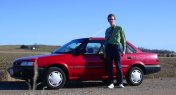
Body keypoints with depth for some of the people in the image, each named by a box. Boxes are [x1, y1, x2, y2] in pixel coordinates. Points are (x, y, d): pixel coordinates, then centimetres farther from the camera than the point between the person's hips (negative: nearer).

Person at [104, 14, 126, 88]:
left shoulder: (119, 28, 7)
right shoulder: (107, 30, 18)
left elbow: (123, 40, 4)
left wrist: (123, 50, -4)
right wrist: (105, 52, 12)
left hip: (117, 47, -3)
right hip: (108, 48, 3)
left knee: (119, 66, -3)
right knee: (109, 66, 0)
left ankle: (120, 83, 2)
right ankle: (111, 83, 4)